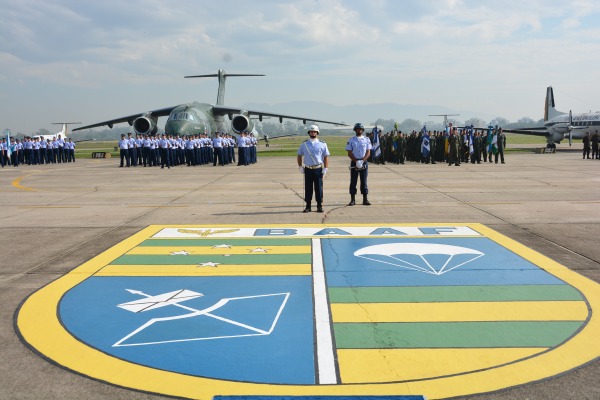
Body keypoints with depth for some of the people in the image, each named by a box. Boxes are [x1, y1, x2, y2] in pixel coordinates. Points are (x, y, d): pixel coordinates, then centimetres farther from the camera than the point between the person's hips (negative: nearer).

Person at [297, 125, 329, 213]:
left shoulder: (322, 144, 4)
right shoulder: (304, 144, 9)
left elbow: (326, 156, 3)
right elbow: (299, 155, 16)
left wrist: (325, 168, -5)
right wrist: (300, 166, 7)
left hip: (318, 169, -1)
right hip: (308, 169, 2)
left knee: (319, 188, -1)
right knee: (308, 188, 3)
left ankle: (319, 206, 7)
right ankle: (308, 206, 9)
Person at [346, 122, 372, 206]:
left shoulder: (366, 140, 6)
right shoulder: (351, 140, 4)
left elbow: (368, 153, 1)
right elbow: (349, 153, -1)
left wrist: (362, 161, -14)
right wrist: (356, 161, -13)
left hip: (364, 162, 0)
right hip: (354, 162, 0)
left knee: (364, 181, 3)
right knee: (353, 181, 1)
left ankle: (365, 199, 6)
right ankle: (352, 199, 5)